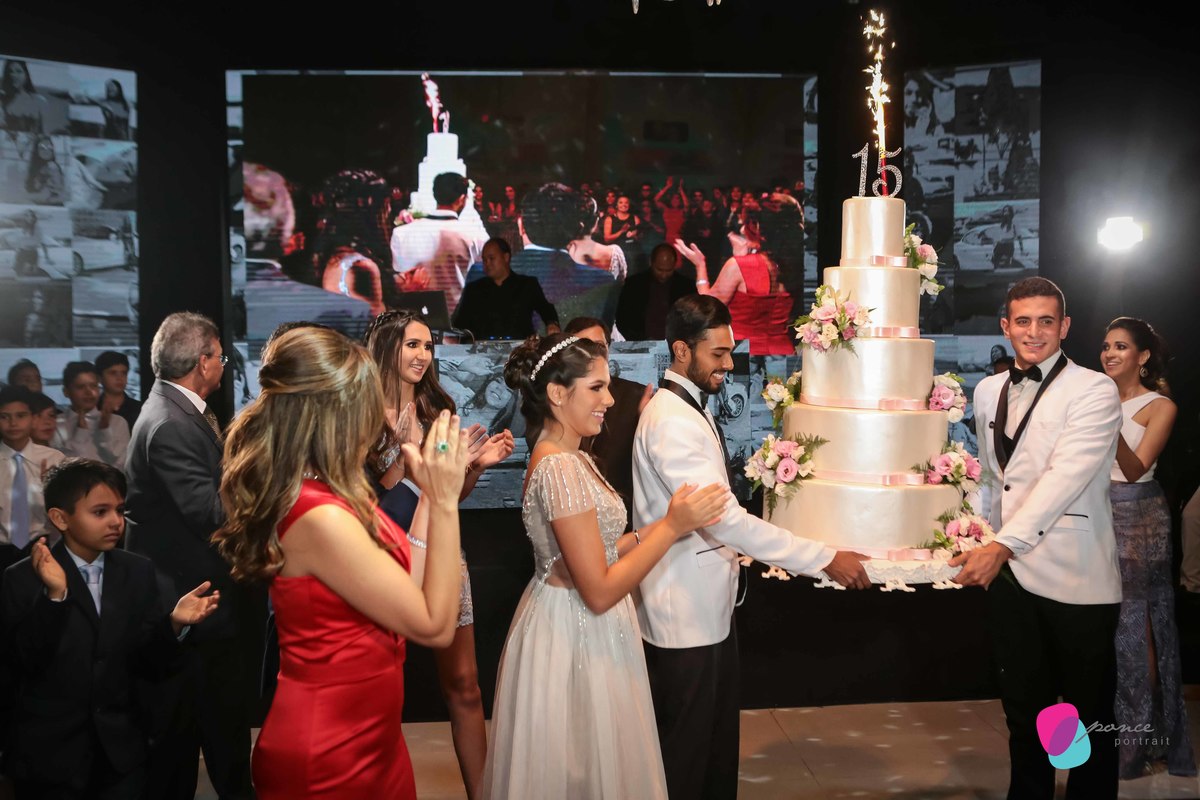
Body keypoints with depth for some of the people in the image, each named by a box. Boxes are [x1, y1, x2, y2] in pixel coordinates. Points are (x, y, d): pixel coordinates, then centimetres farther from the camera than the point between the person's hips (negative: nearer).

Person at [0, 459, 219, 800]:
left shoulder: (139, 572, 1)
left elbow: (150, 662, -1)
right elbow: (28, 661, -16)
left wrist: (174, 623, -19)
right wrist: (55, 595, -28)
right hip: (49, 755, -2)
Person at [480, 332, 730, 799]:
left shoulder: (569, 458, 7)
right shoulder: (559, 468, -24)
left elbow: (594, 552, 8)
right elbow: (599, 591, -25)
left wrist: (656, 529, 1)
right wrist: (672, 528, -20)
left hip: (581, 631, 9)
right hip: (577, 640, -9)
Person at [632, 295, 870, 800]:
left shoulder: (687, 408, 11)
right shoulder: (672, 421, -22)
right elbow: (724, 517, -29)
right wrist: (825, 559, -27)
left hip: (709, 606, 10)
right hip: (686, 614, -10)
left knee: (718, 743, 20)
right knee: (685, 757, 4)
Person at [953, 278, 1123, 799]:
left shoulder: (1094, 392, -10)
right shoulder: (988, 391, 10)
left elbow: (1065, 477, -22)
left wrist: (1004, 545, -31)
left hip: (1074, 580, -5)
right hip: (1008, 574, 5)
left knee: (1089, 716, 8)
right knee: (1023, 708, 16)